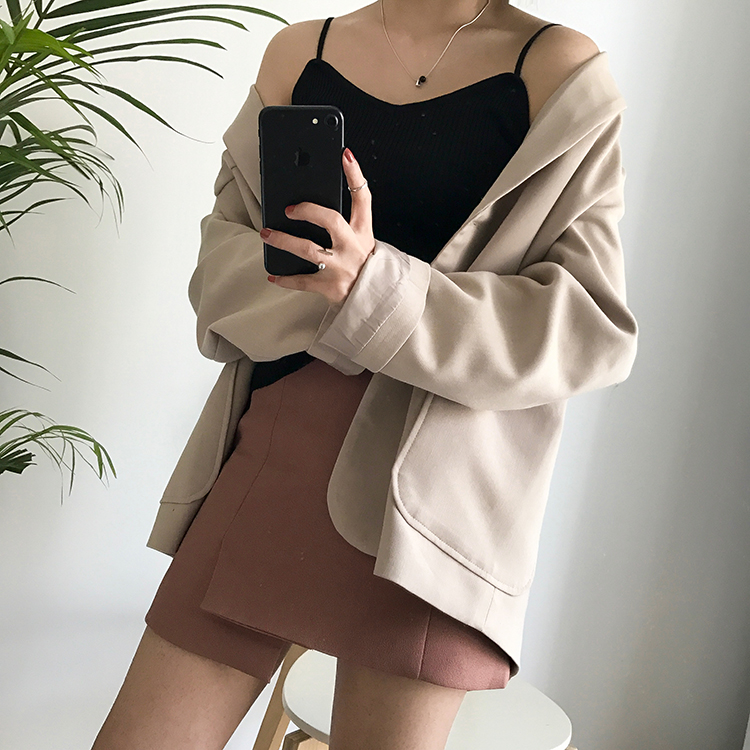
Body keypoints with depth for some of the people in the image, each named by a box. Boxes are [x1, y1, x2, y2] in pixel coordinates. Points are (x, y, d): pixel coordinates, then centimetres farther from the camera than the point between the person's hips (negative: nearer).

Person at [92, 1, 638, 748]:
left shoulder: (560, 72, -1)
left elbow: (594, 324, -6)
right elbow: (225, 248, 9)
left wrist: (377, 289, -19)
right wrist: (323, 294, -14)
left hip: (427, 477, -3)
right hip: (273, 433, 4)